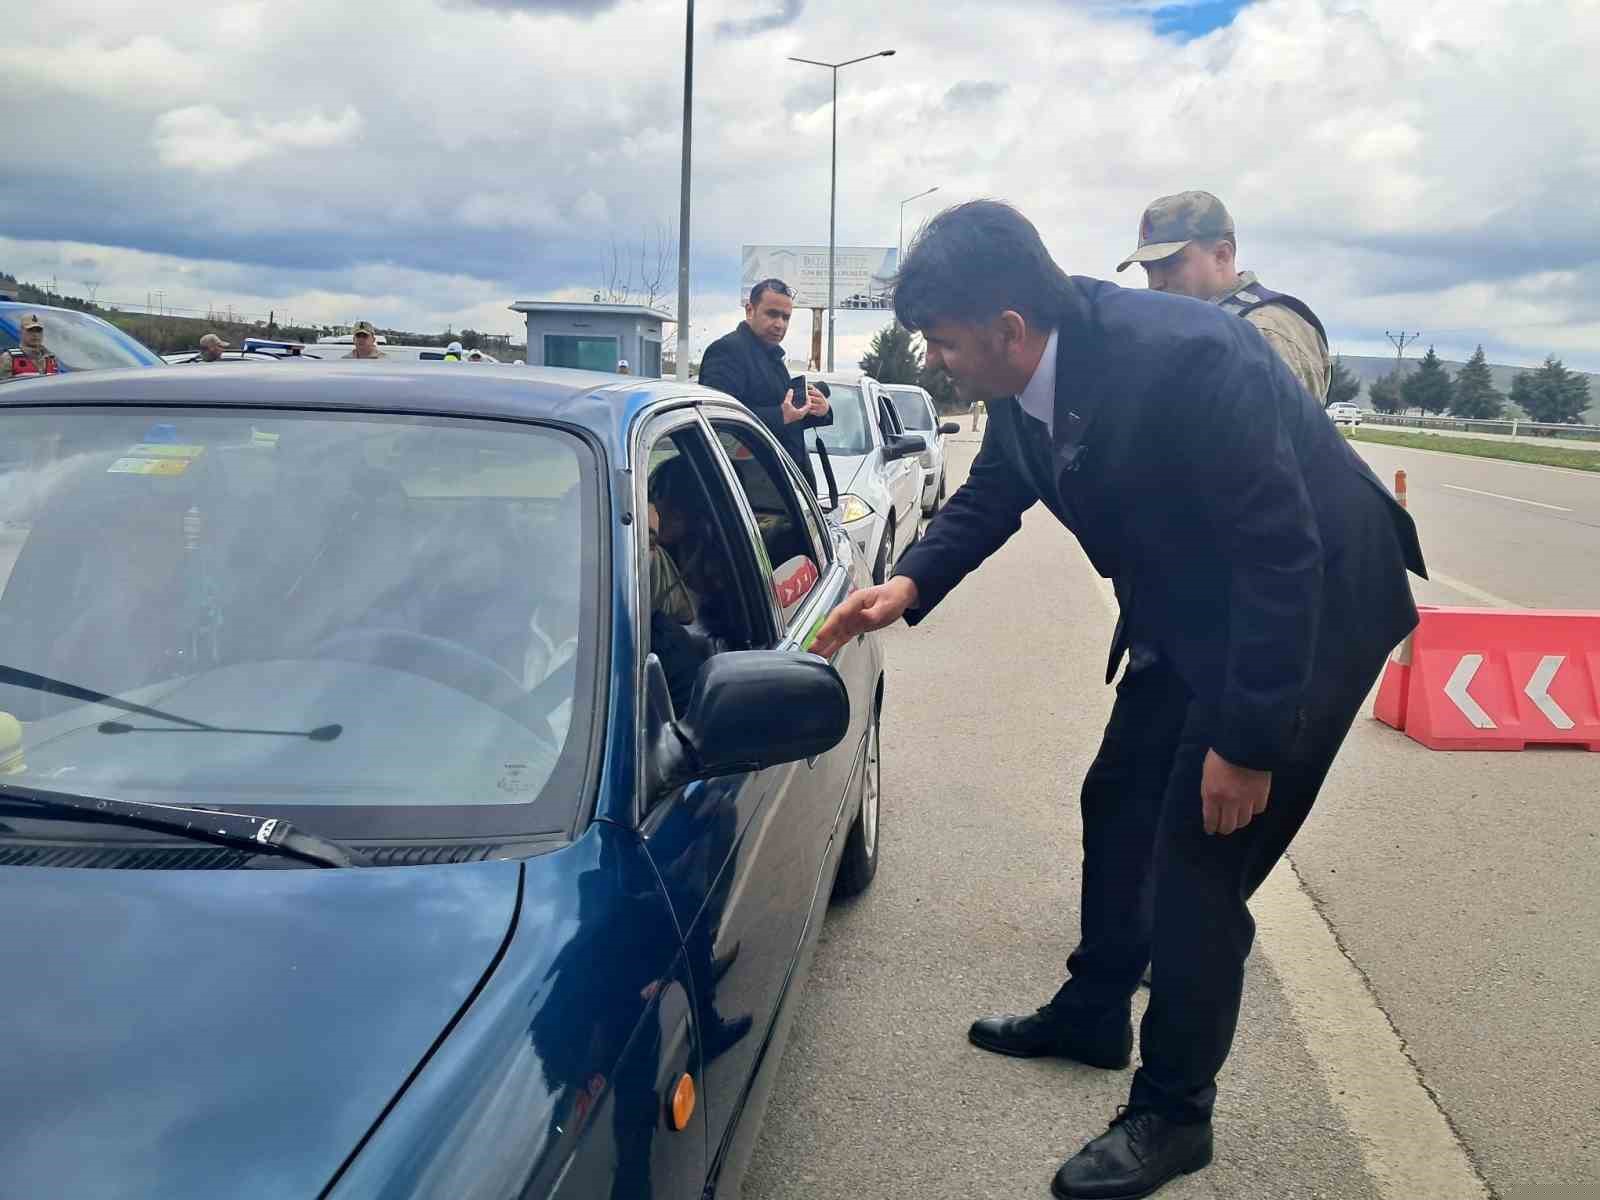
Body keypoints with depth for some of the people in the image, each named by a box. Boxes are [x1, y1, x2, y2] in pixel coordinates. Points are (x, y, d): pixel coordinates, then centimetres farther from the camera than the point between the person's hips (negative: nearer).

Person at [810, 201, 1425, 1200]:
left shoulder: (1181, 359, -34)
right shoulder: (1028, 378, -9)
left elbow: (1284, 556, -30)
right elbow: (993, 492, 9)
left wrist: (1249, 742, -24)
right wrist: (912, 583, -8)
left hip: (1313, 607, -8)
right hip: (1192, 614, 9)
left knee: (1197, 864, -4)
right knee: (1119, 806, 19)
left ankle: (1172, 1115, 17)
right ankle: (1093, 1015, 42)